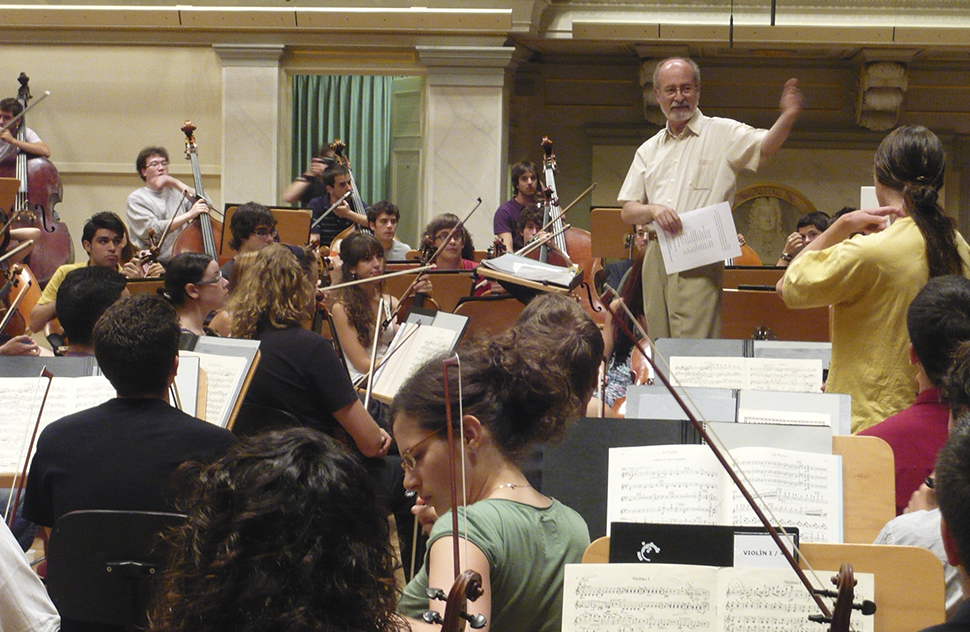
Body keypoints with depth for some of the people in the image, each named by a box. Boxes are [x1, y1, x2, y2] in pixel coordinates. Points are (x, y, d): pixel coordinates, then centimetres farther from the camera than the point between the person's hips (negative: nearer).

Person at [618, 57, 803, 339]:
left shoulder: (722, 133, 3)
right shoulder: (649, 151, 18)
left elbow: (764, 147, -15)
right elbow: (627, 212, 14)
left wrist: (788, 116, -34)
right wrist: (653, 210, -8)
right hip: (655, 259, 5)